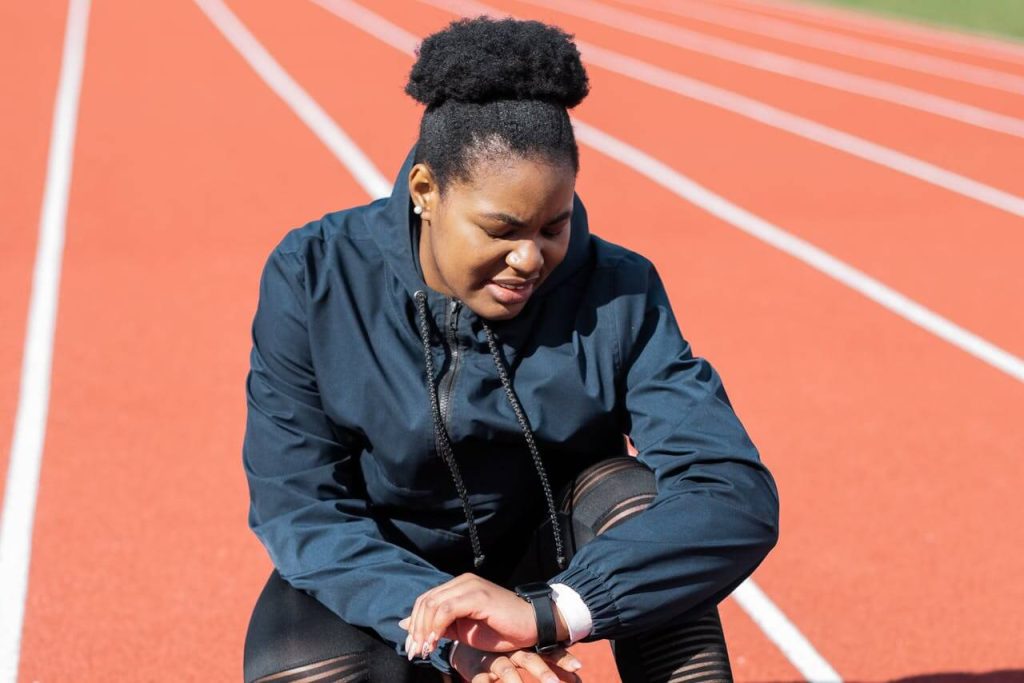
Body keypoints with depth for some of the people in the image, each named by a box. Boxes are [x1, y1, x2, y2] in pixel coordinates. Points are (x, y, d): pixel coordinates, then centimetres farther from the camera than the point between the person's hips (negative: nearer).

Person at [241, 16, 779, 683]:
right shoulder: (314, 278, -18)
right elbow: (298, 509, -20)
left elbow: (739, 499, -29)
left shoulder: (617, 296, -19)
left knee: (634, 494, -29)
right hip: (376, 591, 0)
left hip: (540, 566, 1)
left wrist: (547, 611, -43)